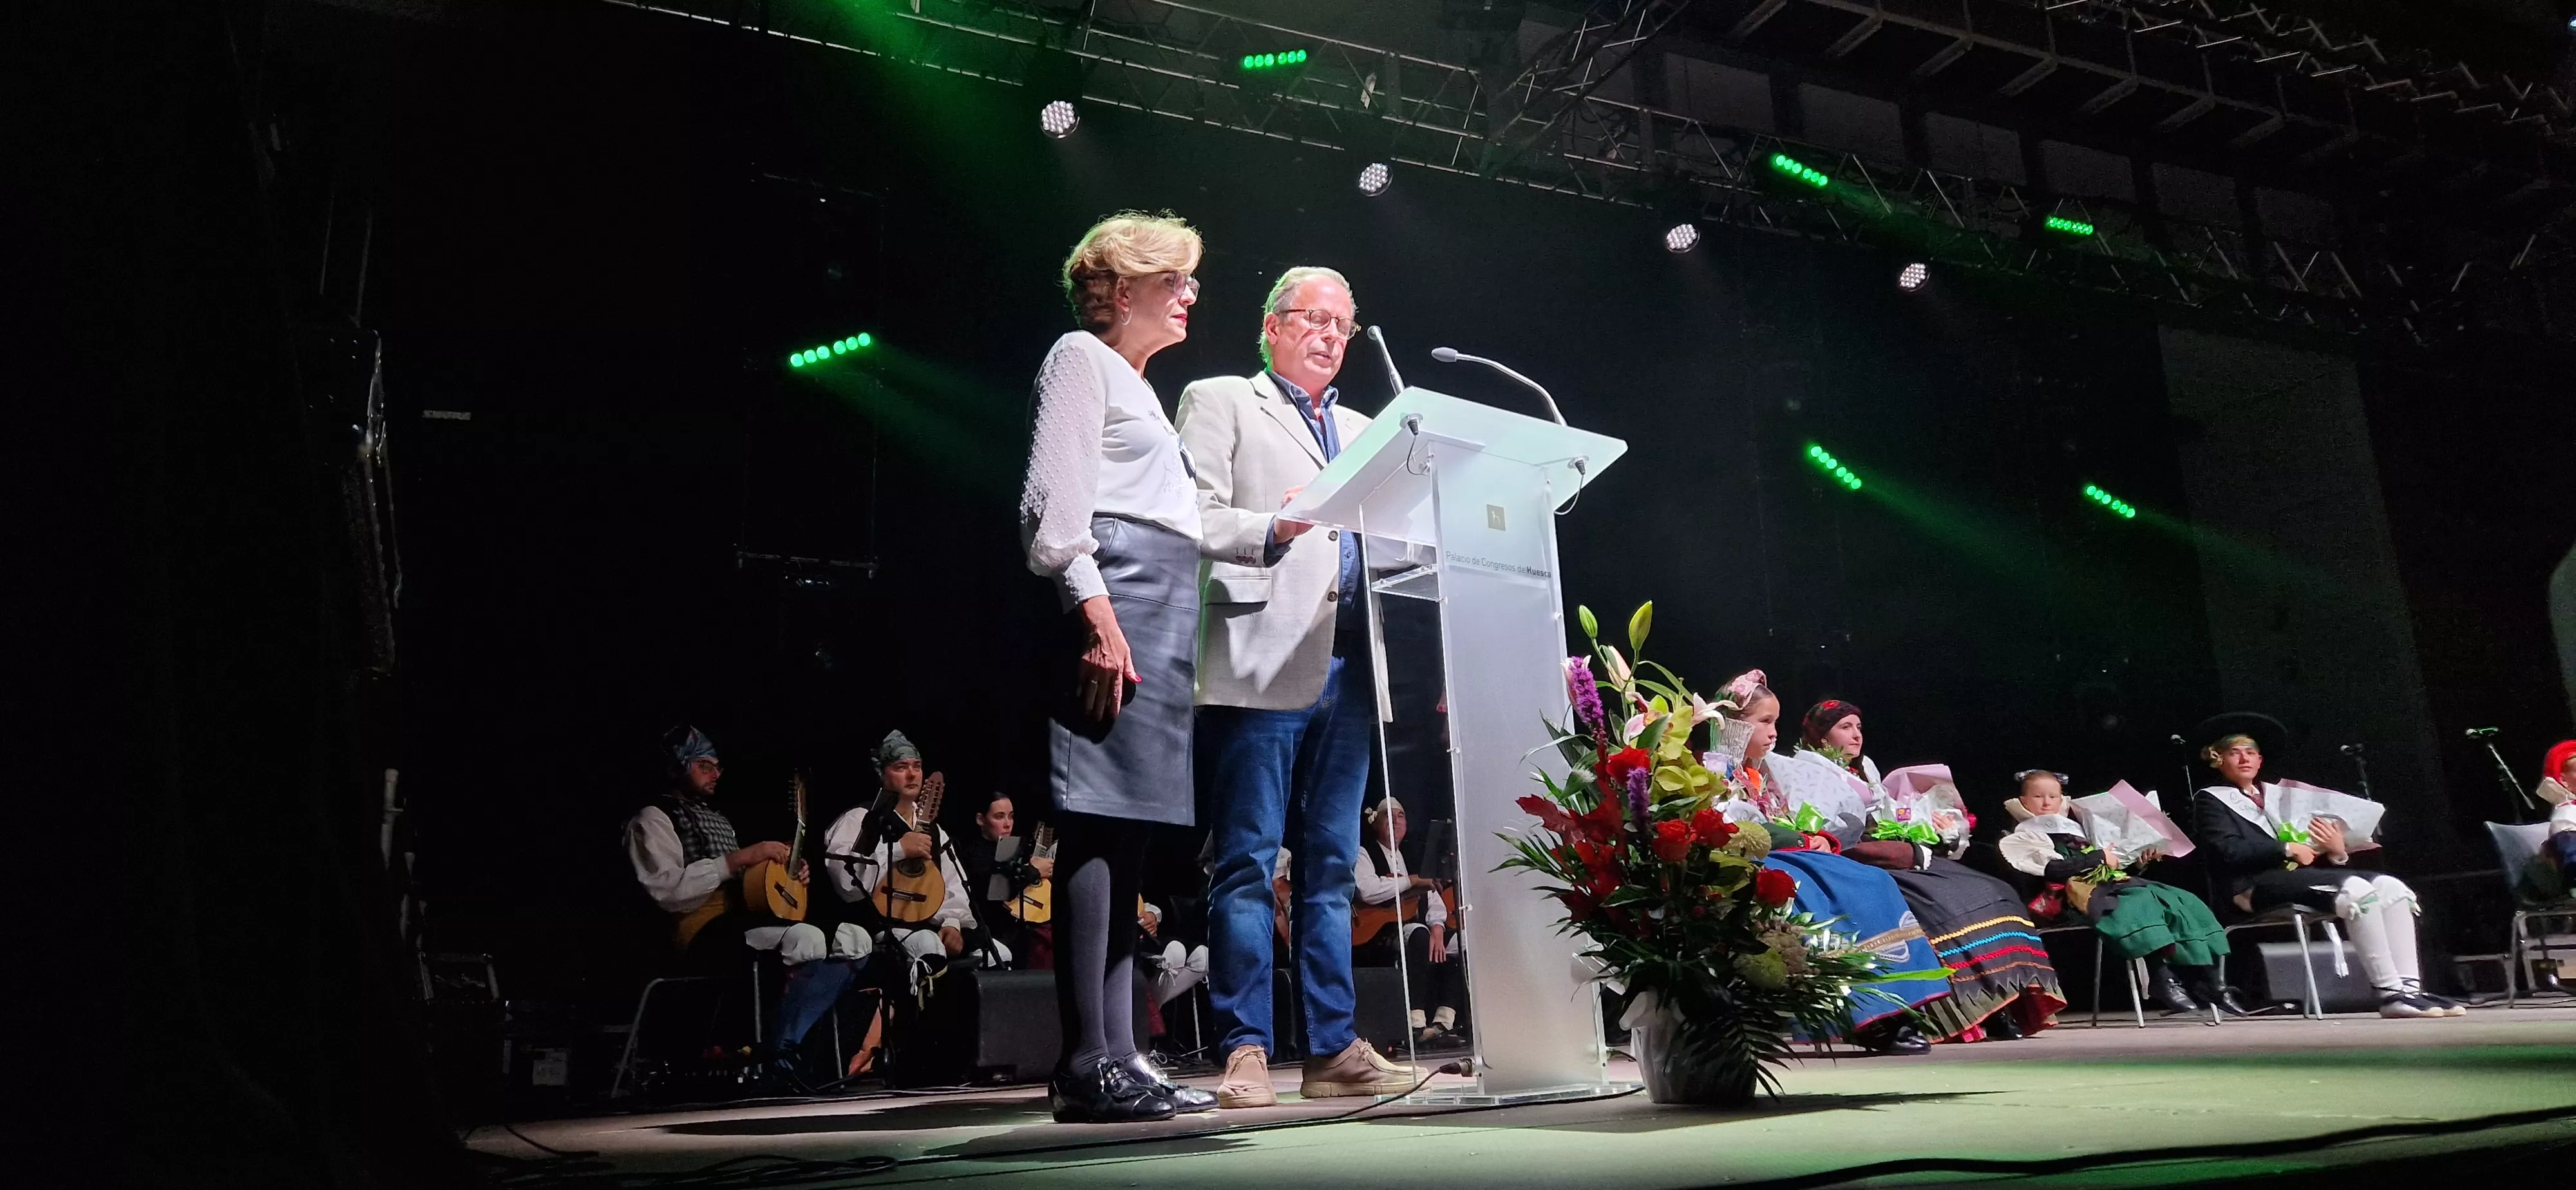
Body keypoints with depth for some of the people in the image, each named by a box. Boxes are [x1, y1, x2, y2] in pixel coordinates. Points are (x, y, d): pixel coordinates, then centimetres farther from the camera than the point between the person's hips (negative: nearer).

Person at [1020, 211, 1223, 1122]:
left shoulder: (1136, 390, 31)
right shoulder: (1082, 358, 4)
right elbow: (1056, 498, -10)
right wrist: (1094, 611, -20)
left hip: (1164, 617, 10)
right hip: (1117, 602, -10)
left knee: (1126, 832, 4)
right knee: (1098, 825, -14)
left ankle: (1117, 1059, 5)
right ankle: (1087, 1064, -14)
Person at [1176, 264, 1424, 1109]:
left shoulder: (1361, 432, 27)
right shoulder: (1220, 403, 9)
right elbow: (1194, 519, -4)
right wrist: (1273, 530, -20)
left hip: (1347, 666, 6)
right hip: (1263, 661, -6)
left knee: (1333, 864, 7)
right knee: (1248, 862, -6)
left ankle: (1334, 1049, 11)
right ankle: (1246, 1052, -2)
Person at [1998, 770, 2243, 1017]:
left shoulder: (2073, 827, 32)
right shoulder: (2026, 835, 6)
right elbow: (2054, 869, -11)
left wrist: (2137, 861, 12)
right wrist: (2099, 856, -7)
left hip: (2111, 883, 8)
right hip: (2080, 890, -8)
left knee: (2182, 902, -10)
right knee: (2141, 902, -35)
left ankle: (2209, 982, -16)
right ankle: (2161, 980, -41)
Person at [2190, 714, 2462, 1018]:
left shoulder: (2279, 794, 28)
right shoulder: (2211, 800, 9)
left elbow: (2313, 845, 20)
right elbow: (2228, 851, -9)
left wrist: (2337, 852, -2)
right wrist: (2287, 850, -13)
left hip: (2302, 873, 7)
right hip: (2256, 885, -7)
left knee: (2392, 888, -14)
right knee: (2356, 889, -28)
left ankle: (2409, 988, -21)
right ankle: (2391, 994, -28)